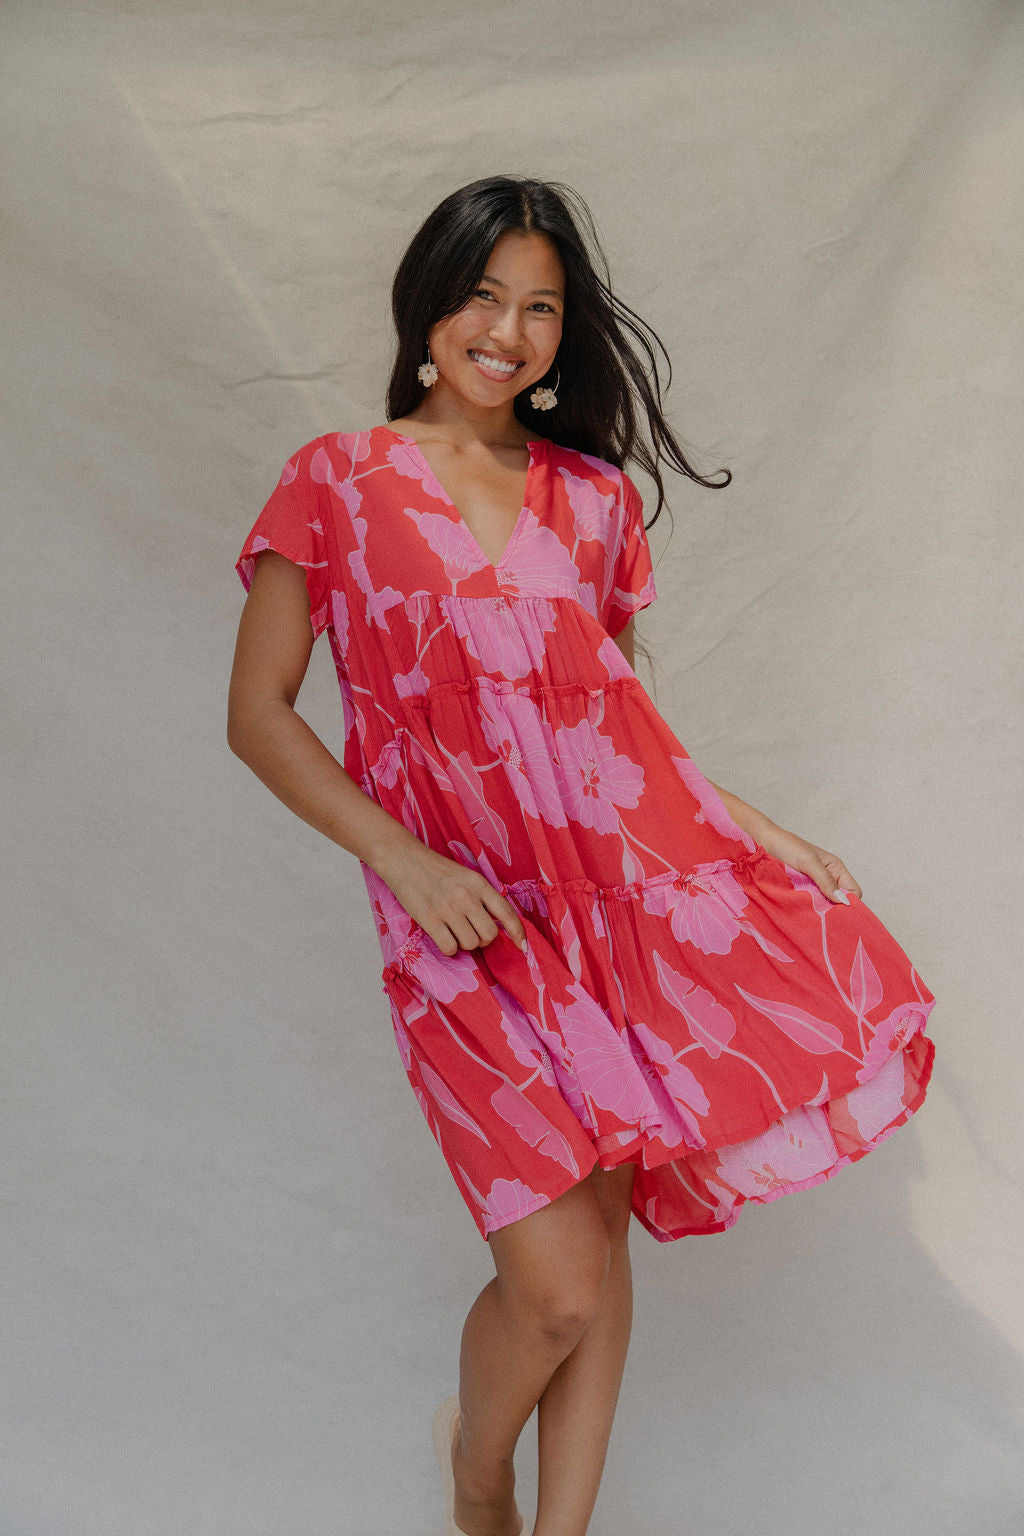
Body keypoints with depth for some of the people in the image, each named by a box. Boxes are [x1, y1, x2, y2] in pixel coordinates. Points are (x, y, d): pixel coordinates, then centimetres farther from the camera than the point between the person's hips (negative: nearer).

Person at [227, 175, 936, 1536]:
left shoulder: (594, 496, 13)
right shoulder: (339, 481, 2)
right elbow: (258, 716, 0)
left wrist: (755, 831, 6)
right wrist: (407, 862, -11)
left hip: (627, 873, 4)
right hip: (466, 911, -4)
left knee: (604, 1222, 4)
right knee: (559, 1284, -8)